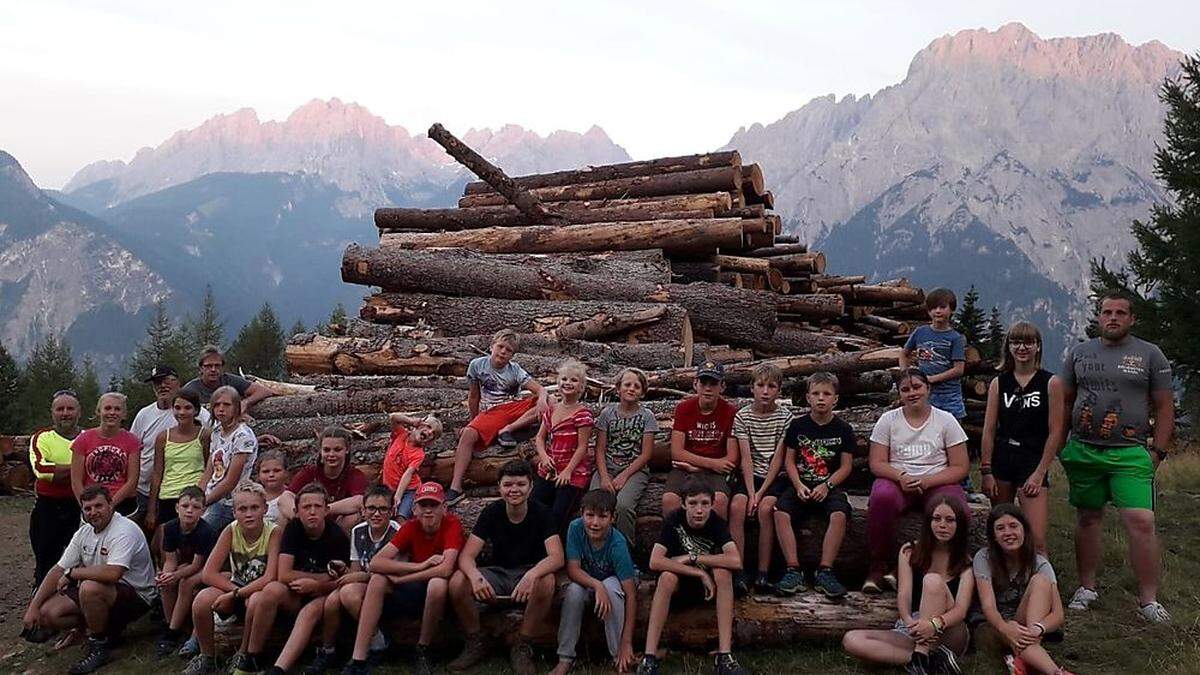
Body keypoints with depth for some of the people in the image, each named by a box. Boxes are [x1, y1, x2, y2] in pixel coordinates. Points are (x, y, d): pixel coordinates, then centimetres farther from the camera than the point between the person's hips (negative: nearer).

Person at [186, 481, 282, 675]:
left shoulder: (275, 532, -18)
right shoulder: (231, 530, -8)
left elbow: (270, 578, -25)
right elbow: (208, 574, -11)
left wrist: (236, 594, -25)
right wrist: (234, 590, -22)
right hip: (235, 586, 3)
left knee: (257, 600, -38)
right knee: (202, 599, -26)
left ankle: (244, 655, -10)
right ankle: (207, 657, -1)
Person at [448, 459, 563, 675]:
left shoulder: (541, 513, -11)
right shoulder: (492, 512, -6)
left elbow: (557, 557, -23)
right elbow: (466, 556, -13)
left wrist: (531, 575, -44)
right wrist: (476, 576, -37)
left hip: (529, 574, -2)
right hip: (498, 573, 2)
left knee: (546, 582, -36)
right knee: (457, 583, -25)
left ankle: (521, 647, -14)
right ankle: (474, 645, -2)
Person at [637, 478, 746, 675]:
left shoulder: (716, 523, -15)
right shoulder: (674, 520, -17)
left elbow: (736, 561, -30)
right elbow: (655, 562, -28)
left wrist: (692, 558, -27)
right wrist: (699, 572, -30)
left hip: (709, 585, 1)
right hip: (678, 584, -1)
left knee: (723, 572, -30)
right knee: (667, 576, -34)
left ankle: (724, 656, -32)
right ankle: (649, 657, -36)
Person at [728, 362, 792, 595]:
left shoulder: (785, 416, 0)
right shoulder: (742, 416, 2)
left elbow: (778, 457, -6)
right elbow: (746, 457, -5)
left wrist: (761, 492, -13)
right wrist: (751, 492, -16)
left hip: (774, 477, -1)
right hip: (748, 475, 1)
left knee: (765, 508, -29)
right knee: (737, 505, -26)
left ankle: (763, 574, -20)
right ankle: (738, 573, -24)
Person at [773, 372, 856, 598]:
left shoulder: (842, 429, 6)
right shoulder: (798, 425, 7)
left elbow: (846, 466, 3)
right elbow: (789, 460, 6)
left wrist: (826, 486, -12)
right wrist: (798, 486, -11)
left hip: (830, 487, -1)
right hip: (800, 485, 1)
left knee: (839, 515, -33)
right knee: (780, 513, -28)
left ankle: (824, 572, -24)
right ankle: (793, 571, -24)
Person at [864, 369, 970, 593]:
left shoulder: (945, 420, 5)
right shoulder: (888, 420, 8)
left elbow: (960, 467, 1)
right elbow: (876, 463, 3)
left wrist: (926, 481, -15)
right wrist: (901, 477, -17)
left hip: (938, 482, 0)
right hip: (897, 480, 0)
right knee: (881, 497, -36)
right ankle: (878, 566, -21)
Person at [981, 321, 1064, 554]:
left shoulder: (1051, 382, -1)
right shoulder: (998, 383, 6)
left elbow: (1055, 432, -3)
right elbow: (989, 430, 5)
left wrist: (1040, 473, -6)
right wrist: (986, 471, 0)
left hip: (1033, 463, -3)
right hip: (1001, 460, 3)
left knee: (1037, 540, -9)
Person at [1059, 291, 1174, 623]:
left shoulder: (1150, 355, 3)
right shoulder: (1079, 352, 9)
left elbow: (1164, 407, 4)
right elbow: (1064, 401, 14)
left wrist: (1157, 452, -2)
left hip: (1130, 454, -3)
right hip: (1083, 451, 3)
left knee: (1141, 522, -12)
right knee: (1087, 519, 10)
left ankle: (1148, 599, -3)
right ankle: (1087, 587, 22)